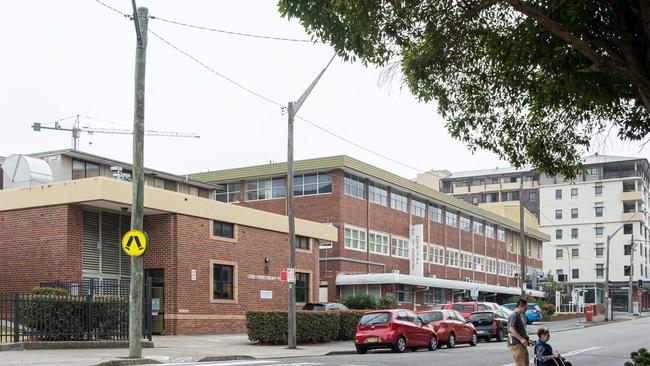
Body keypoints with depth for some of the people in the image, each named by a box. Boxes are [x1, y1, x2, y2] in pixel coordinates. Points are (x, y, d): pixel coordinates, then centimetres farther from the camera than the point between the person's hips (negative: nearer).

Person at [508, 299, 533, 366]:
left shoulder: (519, 316, 20)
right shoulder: (514, 316, -12)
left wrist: (527, 340, 18)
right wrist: (521, 339, -30)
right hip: (516, 344, -11)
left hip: (522, 345, 11)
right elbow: (511, 329, -24)